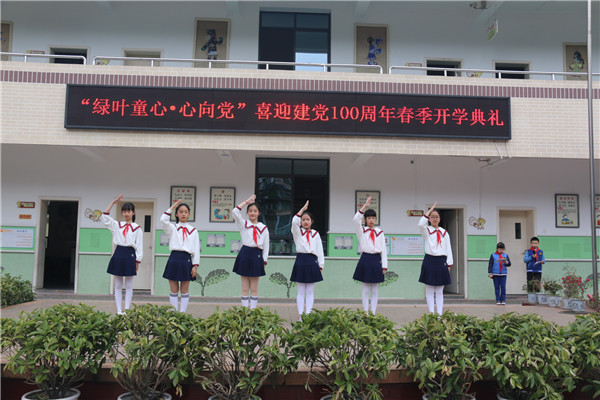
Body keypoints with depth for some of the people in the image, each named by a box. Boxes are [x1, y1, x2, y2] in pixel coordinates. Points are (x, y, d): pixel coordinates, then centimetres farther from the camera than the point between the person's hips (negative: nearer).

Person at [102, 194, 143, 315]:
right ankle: (119, 311, 11)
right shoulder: (117, 225, 11)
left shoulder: (137, 228, 2)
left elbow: (139, 246, 1)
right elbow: (104, 217, 2)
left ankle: (126, 310, 7)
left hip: (130, 255, -3)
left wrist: (137, 261, -3)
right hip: (118, 254, 3)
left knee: (129, 286, 3)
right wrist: (113, 202, -1)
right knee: (118, 286, 6)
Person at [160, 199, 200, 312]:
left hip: (186, 260, 0)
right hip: (174, 259, 0)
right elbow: (163, 220, -15)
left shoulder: (193, 231, 8)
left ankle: (182, 313, 10)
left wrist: (195, 266, -1)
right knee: (174, 291, 5)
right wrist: (172, 207, -8)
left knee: (185, 291, 5)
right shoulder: (172, 228, 7)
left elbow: (196, 249, 5)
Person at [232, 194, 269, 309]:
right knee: (244, 288, 5)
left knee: (254, 289, 5)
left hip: (257, 256, 0)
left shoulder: (263, 228, 7)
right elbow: (235, 212, -8)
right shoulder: (243, 224, 7)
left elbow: (266, 246, 7)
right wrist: (247, 201, -3)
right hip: (244, 255, 0)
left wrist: (264, 261, 1)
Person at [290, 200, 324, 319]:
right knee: (300, 292, 3)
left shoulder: (316, 234, 10)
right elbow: (294, 221, -14)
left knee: (310, 292, 5)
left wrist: (320, 265, 5)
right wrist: (303, 208, -11)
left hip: (312, 262, 1)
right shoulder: (297, 232, 6)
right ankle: (300, 315, 7)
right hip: (300, 261, -1)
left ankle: (308, 315, 10)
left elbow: (320, 250, 10)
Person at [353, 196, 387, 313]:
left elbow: (384, 250, 6)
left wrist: (384, 266, 0)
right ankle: (366, 313, 10)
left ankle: (373, 313, 12)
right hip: (365, 260, -1)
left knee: (375, 290, 6)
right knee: (365, 289, 4)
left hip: (376, 260, 2)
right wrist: (365, 206, -21)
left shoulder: (380, 233, 7)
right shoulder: (362, 231, 3)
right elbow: (355, 220, -17)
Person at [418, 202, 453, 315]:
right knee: (429, 290, 2)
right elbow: (421, 224, -21)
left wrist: (449, 264, 4)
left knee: (439, 291, 6)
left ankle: (439, 314, 8)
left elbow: (448, 249, 11)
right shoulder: (426, 231, 3)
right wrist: (430, 210, -14)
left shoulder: (444, 233, 11)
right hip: (429, 261, -2)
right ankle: (431, 313, 7)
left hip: (441, 262, 2)